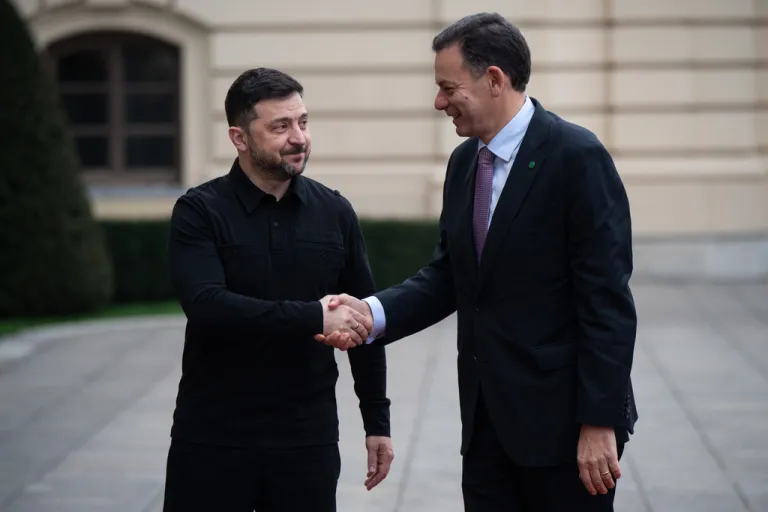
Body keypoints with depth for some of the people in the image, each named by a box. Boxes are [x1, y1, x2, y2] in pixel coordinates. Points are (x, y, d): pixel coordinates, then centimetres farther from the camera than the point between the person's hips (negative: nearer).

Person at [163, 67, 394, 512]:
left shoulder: (334, 213, 4)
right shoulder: (200, 212, -5)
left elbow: (362, 321, 11)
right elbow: (206, 305, -20)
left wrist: (377, 420, 9)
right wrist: (313, 317, -24)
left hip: (307, 435, 2)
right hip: (213, 436, -2)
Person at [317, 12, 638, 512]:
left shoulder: (577, 156, -13)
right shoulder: (464, 161, 10)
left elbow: (607, 300, -16)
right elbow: (447, 276, 12)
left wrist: (599, 422, -18)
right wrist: (373, 312, -7)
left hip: (561, 416, -7)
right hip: (486, 416, 7)